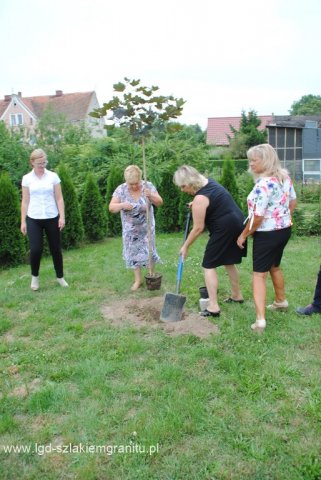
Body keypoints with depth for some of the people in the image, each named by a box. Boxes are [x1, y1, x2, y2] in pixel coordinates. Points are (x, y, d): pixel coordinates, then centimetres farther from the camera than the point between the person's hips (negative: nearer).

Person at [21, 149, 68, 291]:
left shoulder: (53, 176, 0)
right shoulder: (27, 178, 2)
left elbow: (59, 198, 1)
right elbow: (25, 201, 4)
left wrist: (62, 217, -6)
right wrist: (23, 221, 1)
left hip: (52, 218, 0)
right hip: (34, 219, 0)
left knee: (55, 248, 8)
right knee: (35, 249, -6)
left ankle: (60, 277, 25)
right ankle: (34, 276, 19)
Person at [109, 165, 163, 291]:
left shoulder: (148, 186, -11)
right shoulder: (121, 189, -11)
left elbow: (159, 202, -10)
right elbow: (111, 207, -11)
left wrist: (151, 196, -29)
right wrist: (122, 205, -31)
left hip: (146, 227, -1)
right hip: (130, 228, 1)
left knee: (149, 250, 6)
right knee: (133, 252, 7)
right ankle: (138, 279, 21)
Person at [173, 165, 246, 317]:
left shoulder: (199, 199, -19)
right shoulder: (209, 182, 8)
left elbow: (198, 228, -15)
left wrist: (185, 246, -3)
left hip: (225, 229, -10)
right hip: (237, 225, 10)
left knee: (209, 265, -2)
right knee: (228, 262, 22)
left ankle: (213, 306, -3)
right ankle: (237, 295, 36)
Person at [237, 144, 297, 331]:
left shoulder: (263, 185, -25)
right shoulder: (285, 177, 3)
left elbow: (257, 217, -24)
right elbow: (293, 202, 15)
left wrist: (244, 235, -12)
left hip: (267, 234, -9)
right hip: (285, 229, 9)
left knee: (259, 274, -3)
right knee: (275, 267, 26)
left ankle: (260, 319, -8)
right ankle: (281, 301, 44)